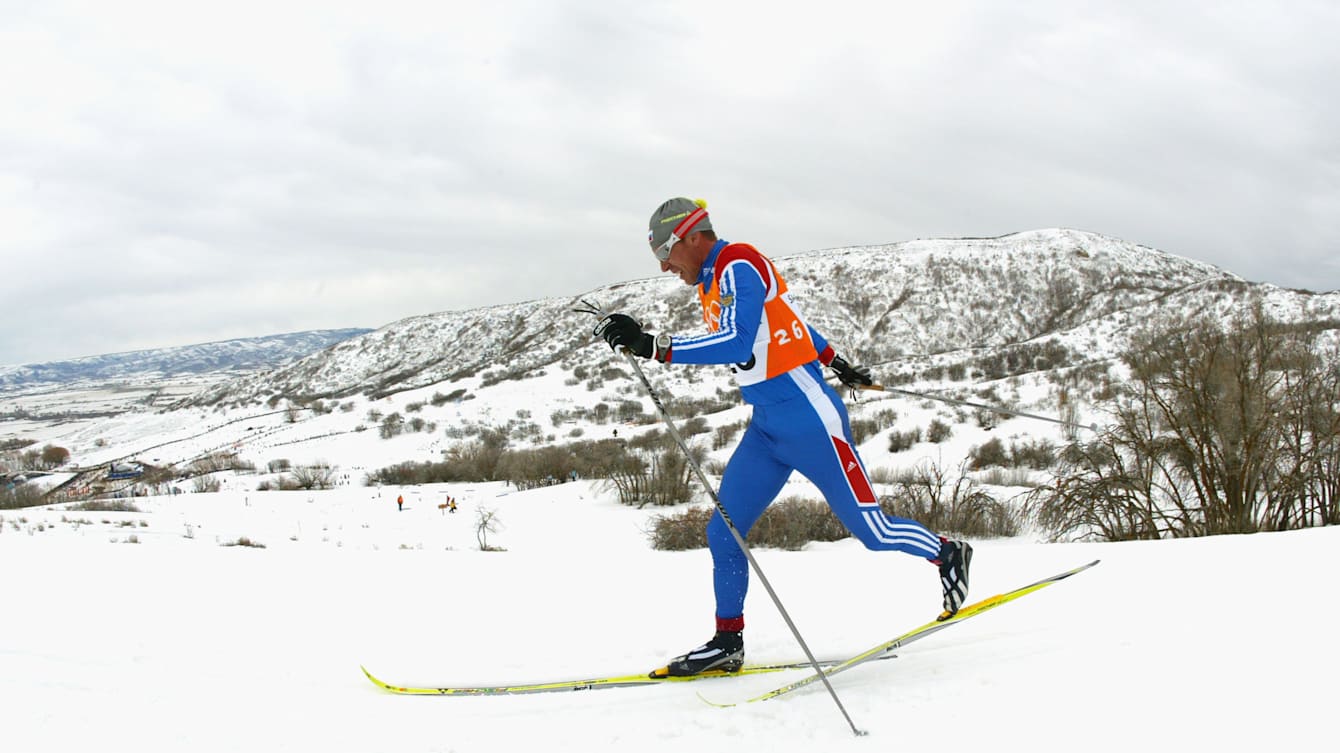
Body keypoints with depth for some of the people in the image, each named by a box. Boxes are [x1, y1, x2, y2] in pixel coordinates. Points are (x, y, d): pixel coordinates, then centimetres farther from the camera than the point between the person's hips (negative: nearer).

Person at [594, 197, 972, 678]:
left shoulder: (739, 267, -16)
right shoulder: (712, 282, 12)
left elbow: (737, 343, -32)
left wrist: (653, 346, -36)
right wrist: (837, 364, 34)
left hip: (810, 421, -9)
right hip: (767, 427, 9)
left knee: (871, 530, 2)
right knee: (723, 532, 2)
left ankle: (947, 554, 28)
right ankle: (727, 644, 12)